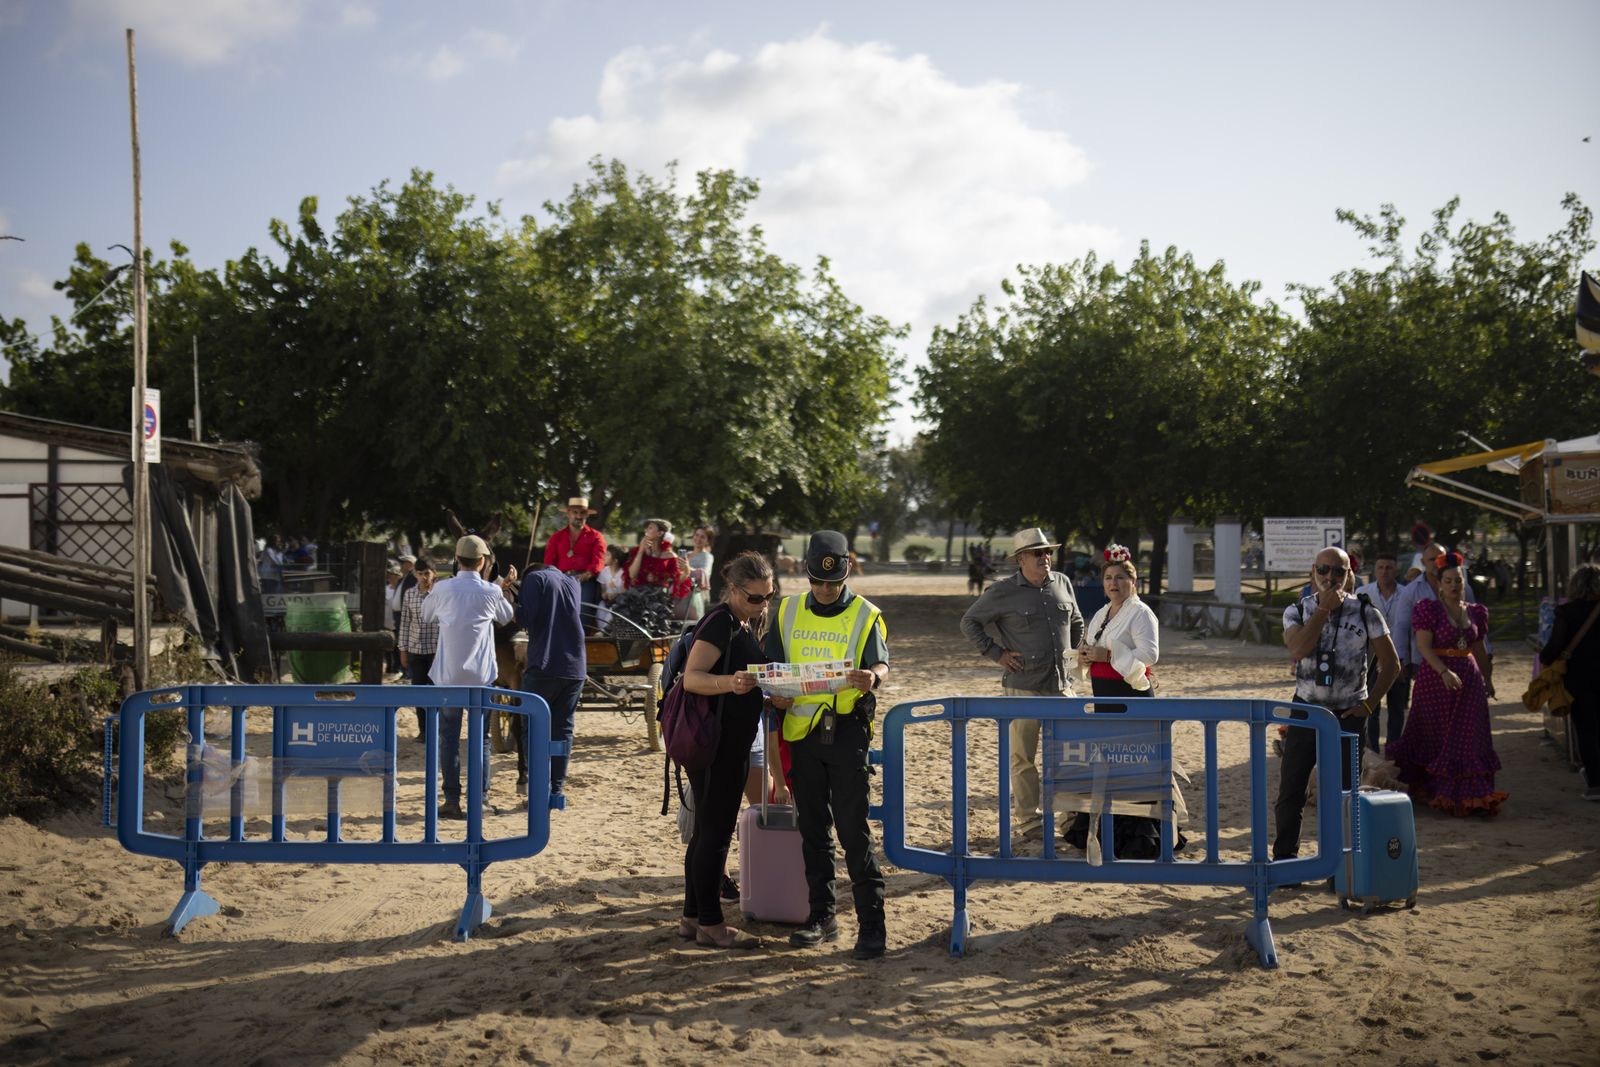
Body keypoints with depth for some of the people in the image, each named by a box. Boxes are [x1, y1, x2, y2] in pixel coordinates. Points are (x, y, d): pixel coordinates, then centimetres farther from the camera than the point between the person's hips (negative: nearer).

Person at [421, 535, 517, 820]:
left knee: (449, 738, 6)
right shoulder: (491, 591, -4)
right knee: (480, 738, 9)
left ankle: (452, 801, 4)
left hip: (448, 676, 0)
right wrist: (506, 587, 27)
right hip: (481, 676, 0)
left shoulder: (443, 589, -4)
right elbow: (508, 617, 15)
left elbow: (426, 615, 16)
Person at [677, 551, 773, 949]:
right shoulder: (720, 622, -16)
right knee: (714, 833, -5)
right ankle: (710, 924, 2)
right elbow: (692, 677, -27)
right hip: (712, 742, -10)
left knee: (707, 831, 14)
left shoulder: (745, 624, 14)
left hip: (730, 742, 10)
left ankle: (692, 916, 21)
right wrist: (729, 682, -43)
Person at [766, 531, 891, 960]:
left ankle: (871, 923, -1)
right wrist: (775, 694, -7)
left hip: (847, 729, -4)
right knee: (812, 828, 10)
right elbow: (771, 667, 14)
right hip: (801, 731, 4)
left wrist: (873, 678, -28)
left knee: (853, 828, -6)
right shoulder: (788, 612, 10)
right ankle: (822, 916, 21)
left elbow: (881, 663, -4)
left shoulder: (865, 615, 1)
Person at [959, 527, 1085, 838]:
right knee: (1023, 755, 2)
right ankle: (1029, 818, 11)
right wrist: (996, 653, -3)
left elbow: (1076, 622, 26)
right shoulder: (1003, 592, -6)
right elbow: (969, 622, 3)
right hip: (1023, 686, -4)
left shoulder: (1062, 583, 8)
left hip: (1061, 684, 4)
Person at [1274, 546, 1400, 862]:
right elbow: (1298, 650, -19)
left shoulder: (1366, 613, -2)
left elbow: (1391, 664, 3)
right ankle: (1284, 858, 15)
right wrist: (1325, 609, -18)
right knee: (1290, 790, 2)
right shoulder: (1297, 611, 0)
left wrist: (1369, 705, -4)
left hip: (1348, 715, -1)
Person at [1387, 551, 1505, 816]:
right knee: (1435, 736, 3)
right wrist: (1445, 672, -27)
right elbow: (1424, 646, -15)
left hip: (1469, 679, 5)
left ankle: (1470, 796, 10)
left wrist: (1488, 679, 24)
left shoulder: (1475, 612, 10)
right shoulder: (1429, 609, -6)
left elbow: (1479, 649, 20)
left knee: (1470, 739, 4)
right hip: (1436, 678, -5)